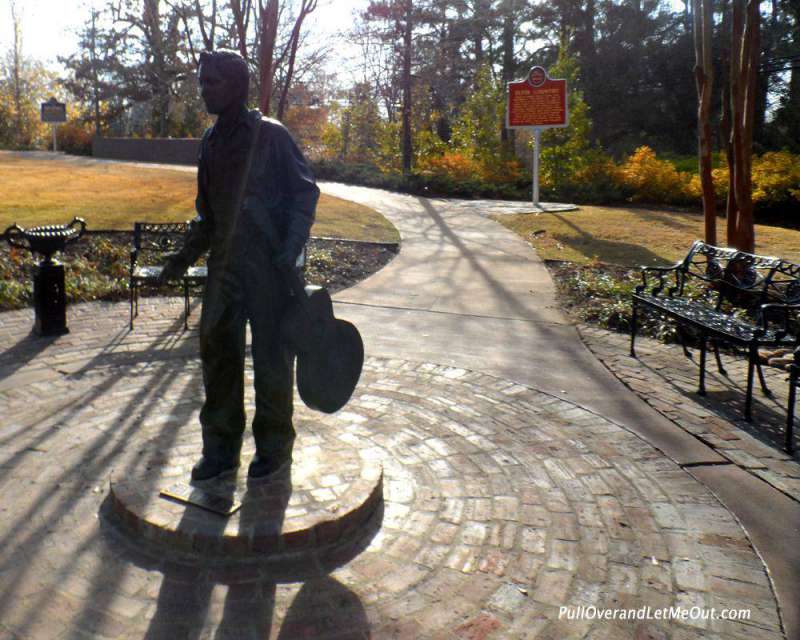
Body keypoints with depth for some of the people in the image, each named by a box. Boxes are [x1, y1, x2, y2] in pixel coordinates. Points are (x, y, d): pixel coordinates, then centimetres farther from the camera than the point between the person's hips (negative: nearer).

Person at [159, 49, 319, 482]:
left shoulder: (270, 134, -6)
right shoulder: (212, 140, 12)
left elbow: (305, 191, -7)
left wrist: (293, 244, -19)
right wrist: (186, 254, 17)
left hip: (269, 263, -6)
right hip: (225, 259, 7)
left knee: (271, 353, 2)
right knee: (217, 351, 8)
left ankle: (275, 446, 19)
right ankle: (221, 448, 22)